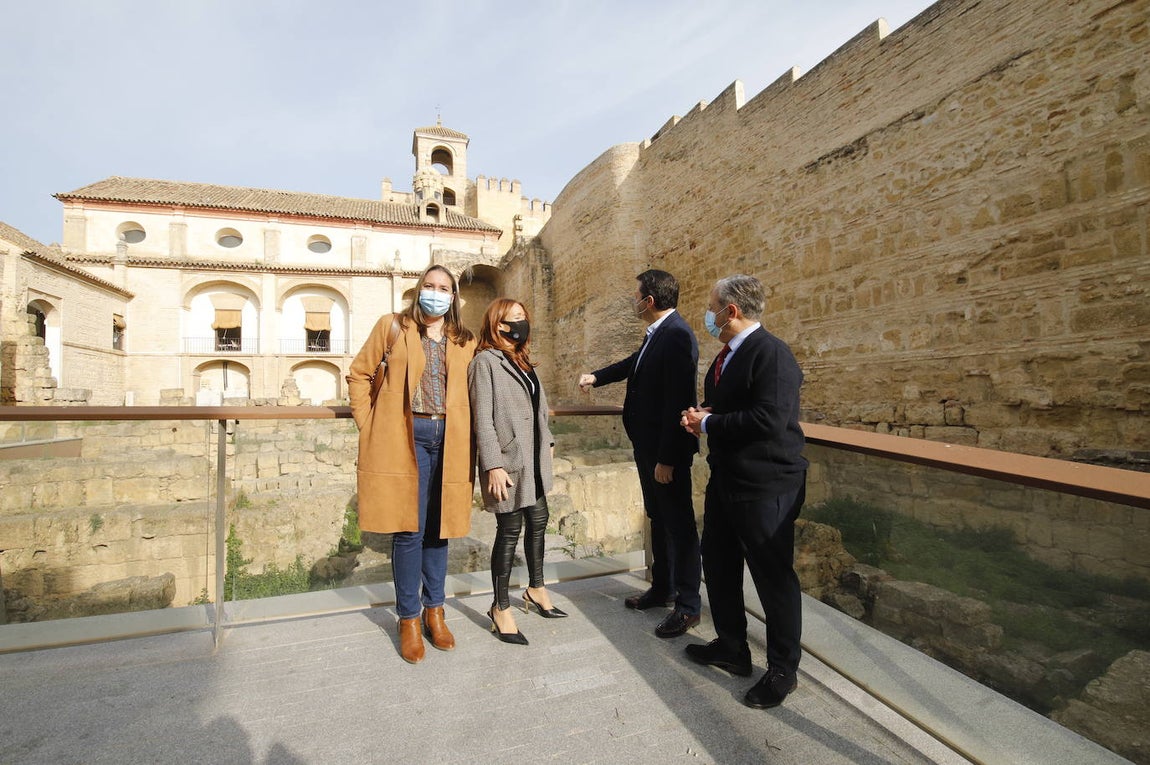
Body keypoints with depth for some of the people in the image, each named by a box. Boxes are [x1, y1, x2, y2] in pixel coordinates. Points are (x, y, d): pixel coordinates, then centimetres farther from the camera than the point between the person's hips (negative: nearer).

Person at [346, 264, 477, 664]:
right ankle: (409, 620, 18)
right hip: (405, 437, -2)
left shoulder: (465, 342, 12)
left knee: (439, 527, 11)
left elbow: (471, 394, 13)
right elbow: (359, 373, 7)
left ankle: (435, 612, 27)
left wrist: (465, 435, 1)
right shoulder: (392, 326, 6)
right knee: (409, 529, 1)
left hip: (449, 440, 3)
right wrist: (368, 424, 0)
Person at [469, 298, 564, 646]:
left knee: (538, 521, 16)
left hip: (535, 460, 8)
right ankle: (501, 608, 20)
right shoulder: (485, 362, -10)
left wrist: (547, 442, 13)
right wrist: (493, 465, -19)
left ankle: (536, 589, 36)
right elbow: (483, 419, -15)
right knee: (510, 530, 2)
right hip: (508, 461, -8)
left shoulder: (523, 362, 14)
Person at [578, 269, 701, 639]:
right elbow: (635, 363, 28)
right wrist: (597, 376, 30)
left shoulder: (677, 336, -22)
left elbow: (679, 401, -25)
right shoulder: (656, 334, 7)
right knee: (658, 520, 20)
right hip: (648, 444, 10)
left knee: (679, 524, 4)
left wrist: (667, 458, -24)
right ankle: (662, 588, 38)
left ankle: (688, 605, 21)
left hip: (667, 449, -10)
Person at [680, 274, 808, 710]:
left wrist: (708, 423, -18)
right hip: (726, 478, 10)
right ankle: (731, 646, 41)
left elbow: (769, 420, -29)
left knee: (774, 577, 7)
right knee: (718, 565, 20)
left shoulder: (772, 355, -19)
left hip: (765, 485, -10)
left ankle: (782, 669, 29)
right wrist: (699, 417, -4)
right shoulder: (726, 356, 11)